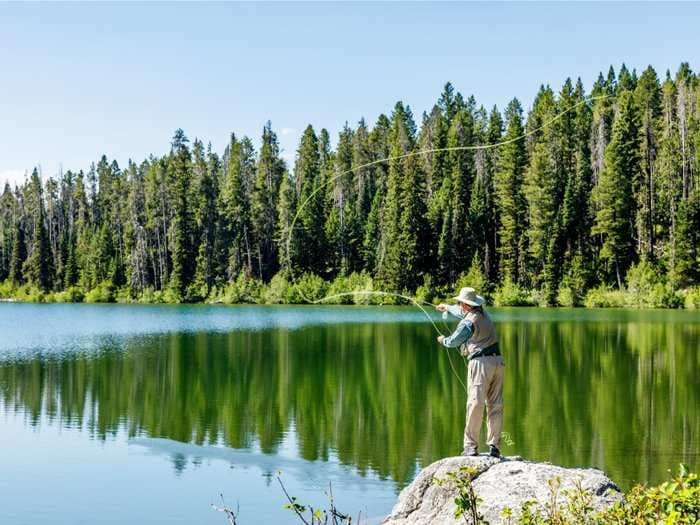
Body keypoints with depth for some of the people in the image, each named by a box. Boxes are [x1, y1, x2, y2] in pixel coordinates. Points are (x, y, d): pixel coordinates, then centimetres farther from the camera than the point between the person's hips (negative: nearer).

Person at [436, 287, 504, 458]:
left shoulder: (468, 323, -9)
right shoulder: (483, 314, 15)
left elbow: (452, 342, 6)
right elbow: (463, 313, 36)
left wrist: (443, 340, 29)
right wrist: (447, 307, 53)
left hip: (481, 362, -8)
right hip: (497, 361, 8)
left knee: (475, 404, -6)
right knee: (496, 405, 6)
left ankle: (471, 447, -6)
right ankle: (494, 447, 6)